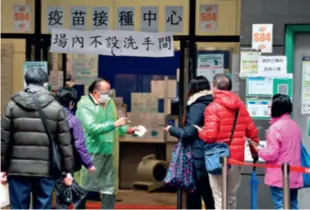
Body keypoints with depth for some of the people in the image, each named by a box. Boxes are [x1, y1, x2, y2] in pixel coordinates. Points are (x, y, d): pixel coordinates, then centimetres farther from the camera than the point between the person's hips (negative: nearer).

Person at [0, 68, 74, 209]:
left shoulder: (13, 105, 2)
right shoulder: (56, 107, 1)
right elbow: (65, 143, 1)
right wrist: (68, 170, 7)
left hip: (18, 169, 0)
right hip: (46, 170, 0)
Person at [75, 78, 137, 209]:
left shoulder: (110, 103, 9)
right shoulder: (85, 106, -13)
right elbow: (92, 128, -25)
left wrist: (127, 129, 8)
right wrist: (115, 124, -29)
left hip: (109, 154, 7)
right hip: (91, 154, -7)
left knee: (110, 188, 12)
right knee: (84, 188, 1)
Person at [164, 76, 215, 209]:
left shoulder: (197, 107, -11)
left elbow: (188, 133, -13)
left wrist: (171, 129, 1)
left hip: (197, 158, -7)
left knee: (193, 197, 0)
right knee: (209, 197, 13)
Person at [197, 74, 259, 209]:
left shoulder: (213, 108, -10)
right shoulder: (240, 106, 9)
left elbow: (210, 135, -19)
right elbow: (252, 132, 11)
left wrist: (200, 131, 2)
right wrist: (255, 151, 24)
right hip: (237, 157, 6)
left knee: (220, 198, -1)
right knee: (232, 197, 16)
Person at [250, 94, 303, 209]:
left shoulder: (275, 127, -16)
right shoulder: (295, 125, 10)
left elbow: (272, 153, -18)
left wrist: (257, 149, -3)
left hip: (279, 177, -8)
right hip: (294, 176, 8)